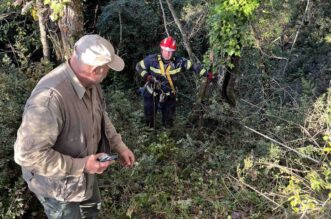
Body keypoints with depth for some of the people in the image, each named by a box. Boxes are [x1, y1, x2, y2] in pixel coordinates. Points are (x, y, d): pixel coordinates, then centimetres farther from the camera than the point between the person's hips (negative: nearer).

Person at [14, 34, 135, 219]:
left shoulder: (90, 82, -13)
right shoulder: (50, 97, -41)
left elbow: (101, 117, 7)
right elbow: (27, 154, -37)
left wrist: (119, 146, -2)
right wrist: (80, 166, -33)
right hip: (59, 186, -7)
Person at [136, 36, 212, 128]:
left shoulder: (179, 62, -15)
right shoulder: (152, 60, -16)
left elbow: (193, 66, -8)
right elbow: (139, 66, -5)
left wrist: (206, 73, -14)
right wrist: (146, 76, -20)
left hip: (169, 96, 1)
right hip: (152, 94, -1)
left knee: (168, 123, 10)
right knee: (150, 121, 11)